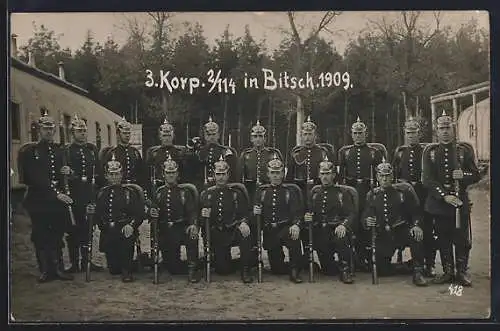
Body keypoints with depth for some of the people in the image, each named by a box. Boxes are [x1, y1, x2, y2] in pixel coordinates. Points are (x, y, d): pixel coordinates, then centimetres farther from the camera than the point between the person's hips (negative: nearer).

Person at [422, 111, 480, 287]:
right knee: (443, 239, 7)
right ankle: (447, 271, 18)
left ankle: (462, 272, 13)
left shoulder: (465, 149, 4)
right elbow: (427, 179, -4)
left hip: (460, 201, -1)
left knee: (462, 238, 0)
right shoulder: (430, 151, 4)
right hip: (438, 201, 1)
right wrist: (444, 196, -15)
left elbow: (476, 175, 3)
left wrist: (463, 175, -19)